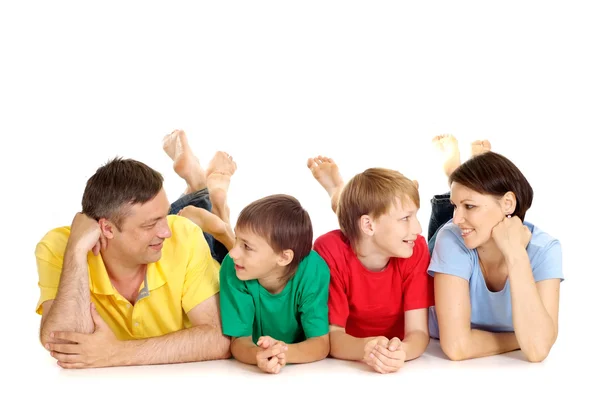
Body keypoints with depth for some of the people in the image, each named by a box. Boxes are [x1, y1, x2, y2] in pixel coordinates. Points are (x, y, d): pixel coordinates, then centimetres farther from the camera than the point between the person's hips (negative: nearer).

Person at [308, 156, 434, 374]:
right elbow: (333, 335, -23)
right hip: (347, 360, -3)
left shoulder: (416, 249, -19)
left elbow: (419, 332, -22)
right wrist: (365, 349, -46)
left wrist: (401, 351, -46)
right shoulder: (330, 250, -24)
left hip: (395, 356, 3)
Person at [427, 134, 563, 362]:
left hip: (505, 366, 2)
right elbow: (456, 345, -41)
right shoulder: (452, 239, -31)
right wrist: (526, 340, -28)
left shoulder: (544, 249, -28)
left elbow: (538, 350, -42)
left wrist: (516, 254, -43)